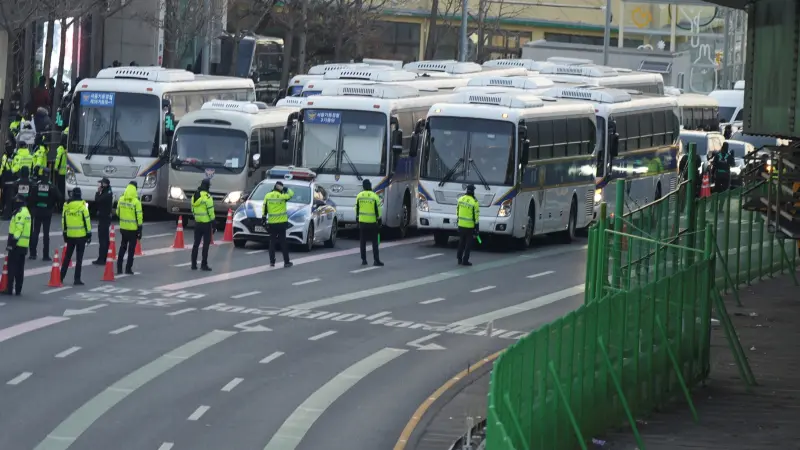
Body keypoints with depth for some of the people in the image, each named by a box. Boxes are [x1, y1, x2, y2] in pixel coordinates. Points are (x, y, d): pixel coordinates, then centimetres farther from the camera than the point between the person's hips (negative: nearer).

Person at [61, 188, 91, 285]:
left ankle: (61, 276, 17)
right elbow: (86, 221, -9)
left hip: (70, 235, 4)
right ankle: (77, 279, 1)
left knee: (67, 256, 16)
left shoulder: (66, 206, 2)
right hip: (81, 235, -4)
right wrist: (89, 234, -2)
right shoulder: (82, 206, -11)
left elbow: (63, 221, 7)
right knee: (79, 258, 2)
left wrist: (64, 233, 17)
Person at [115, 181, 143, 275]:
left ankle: (119, 267, 16)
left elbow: (118, 212, 10)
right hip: (133, 228, -4)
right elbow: (139, 216, -14)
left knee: (122, 247, 16)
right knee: (131, 248, 5)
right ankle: (128, 268, 6)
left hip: (123, 227, 4)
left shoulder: (121, 199, -1)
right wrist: (140, 229, -7)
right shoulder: (136, 201, -15)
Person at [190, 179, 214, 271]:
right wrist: (213, 223, -8)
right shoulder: (207, 197, -15)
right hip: (206, 223, -7)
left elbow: (193, 210, 13)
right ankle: (204, 265, -2)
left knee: (196, 244, 11)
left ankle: (193, 264, 12)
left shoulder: (194, 196, 7)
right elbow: (210, 211, -15)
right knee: (206, 244, -1)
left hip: (197, 223, 7)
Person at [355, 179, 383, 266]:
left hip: (362, 222, 3)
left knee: (363, 242, 10)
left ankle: (363, 260, 10)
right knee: (374, 242, 3)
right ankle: (376, 260, -2)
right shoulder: (374, 196, -10)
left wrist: (357, 218, 16)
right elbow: (377, 210, -9)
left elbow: (357, 209, 5)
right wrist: (379, 220, -1)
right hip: (372, 222, -3)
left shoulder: (359, 196, 0)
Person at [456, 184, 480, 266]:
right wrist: (477, 228, -7)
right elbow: (476, 217, -13)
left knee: (461, 242, 19)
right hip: (470, 226, -5)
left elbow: (458, 211, 8)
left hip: (461, 225, 5)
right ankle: (465, 260, 5)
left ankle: (459, 258, 23)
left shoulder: (461, 199, -1)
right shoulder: (474, 202, -16)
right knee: (468, 244, 5)